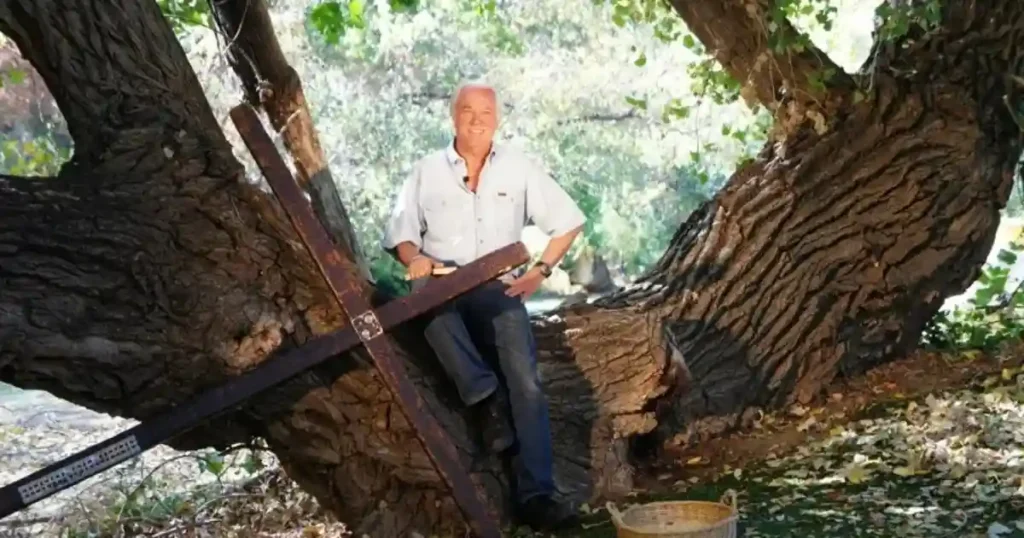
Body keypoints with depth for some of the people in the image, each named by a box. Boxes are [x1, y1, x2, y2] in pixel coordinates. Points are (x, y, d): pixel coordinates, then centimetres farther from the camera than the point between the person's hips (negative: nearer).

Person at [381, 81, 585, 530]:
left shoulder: (519, 167, 10)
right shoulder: (426, 171, 11)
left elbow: (568, 222, 12)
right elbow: (399, 236, 9)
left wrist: (541, 269, -2)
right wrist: (414, 257, -14)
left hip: (499, 290, 0)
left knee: (525, 378, -23)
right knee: (426, 292, -38)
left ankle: (536, 494, -26)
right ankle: (484, 396, -35)